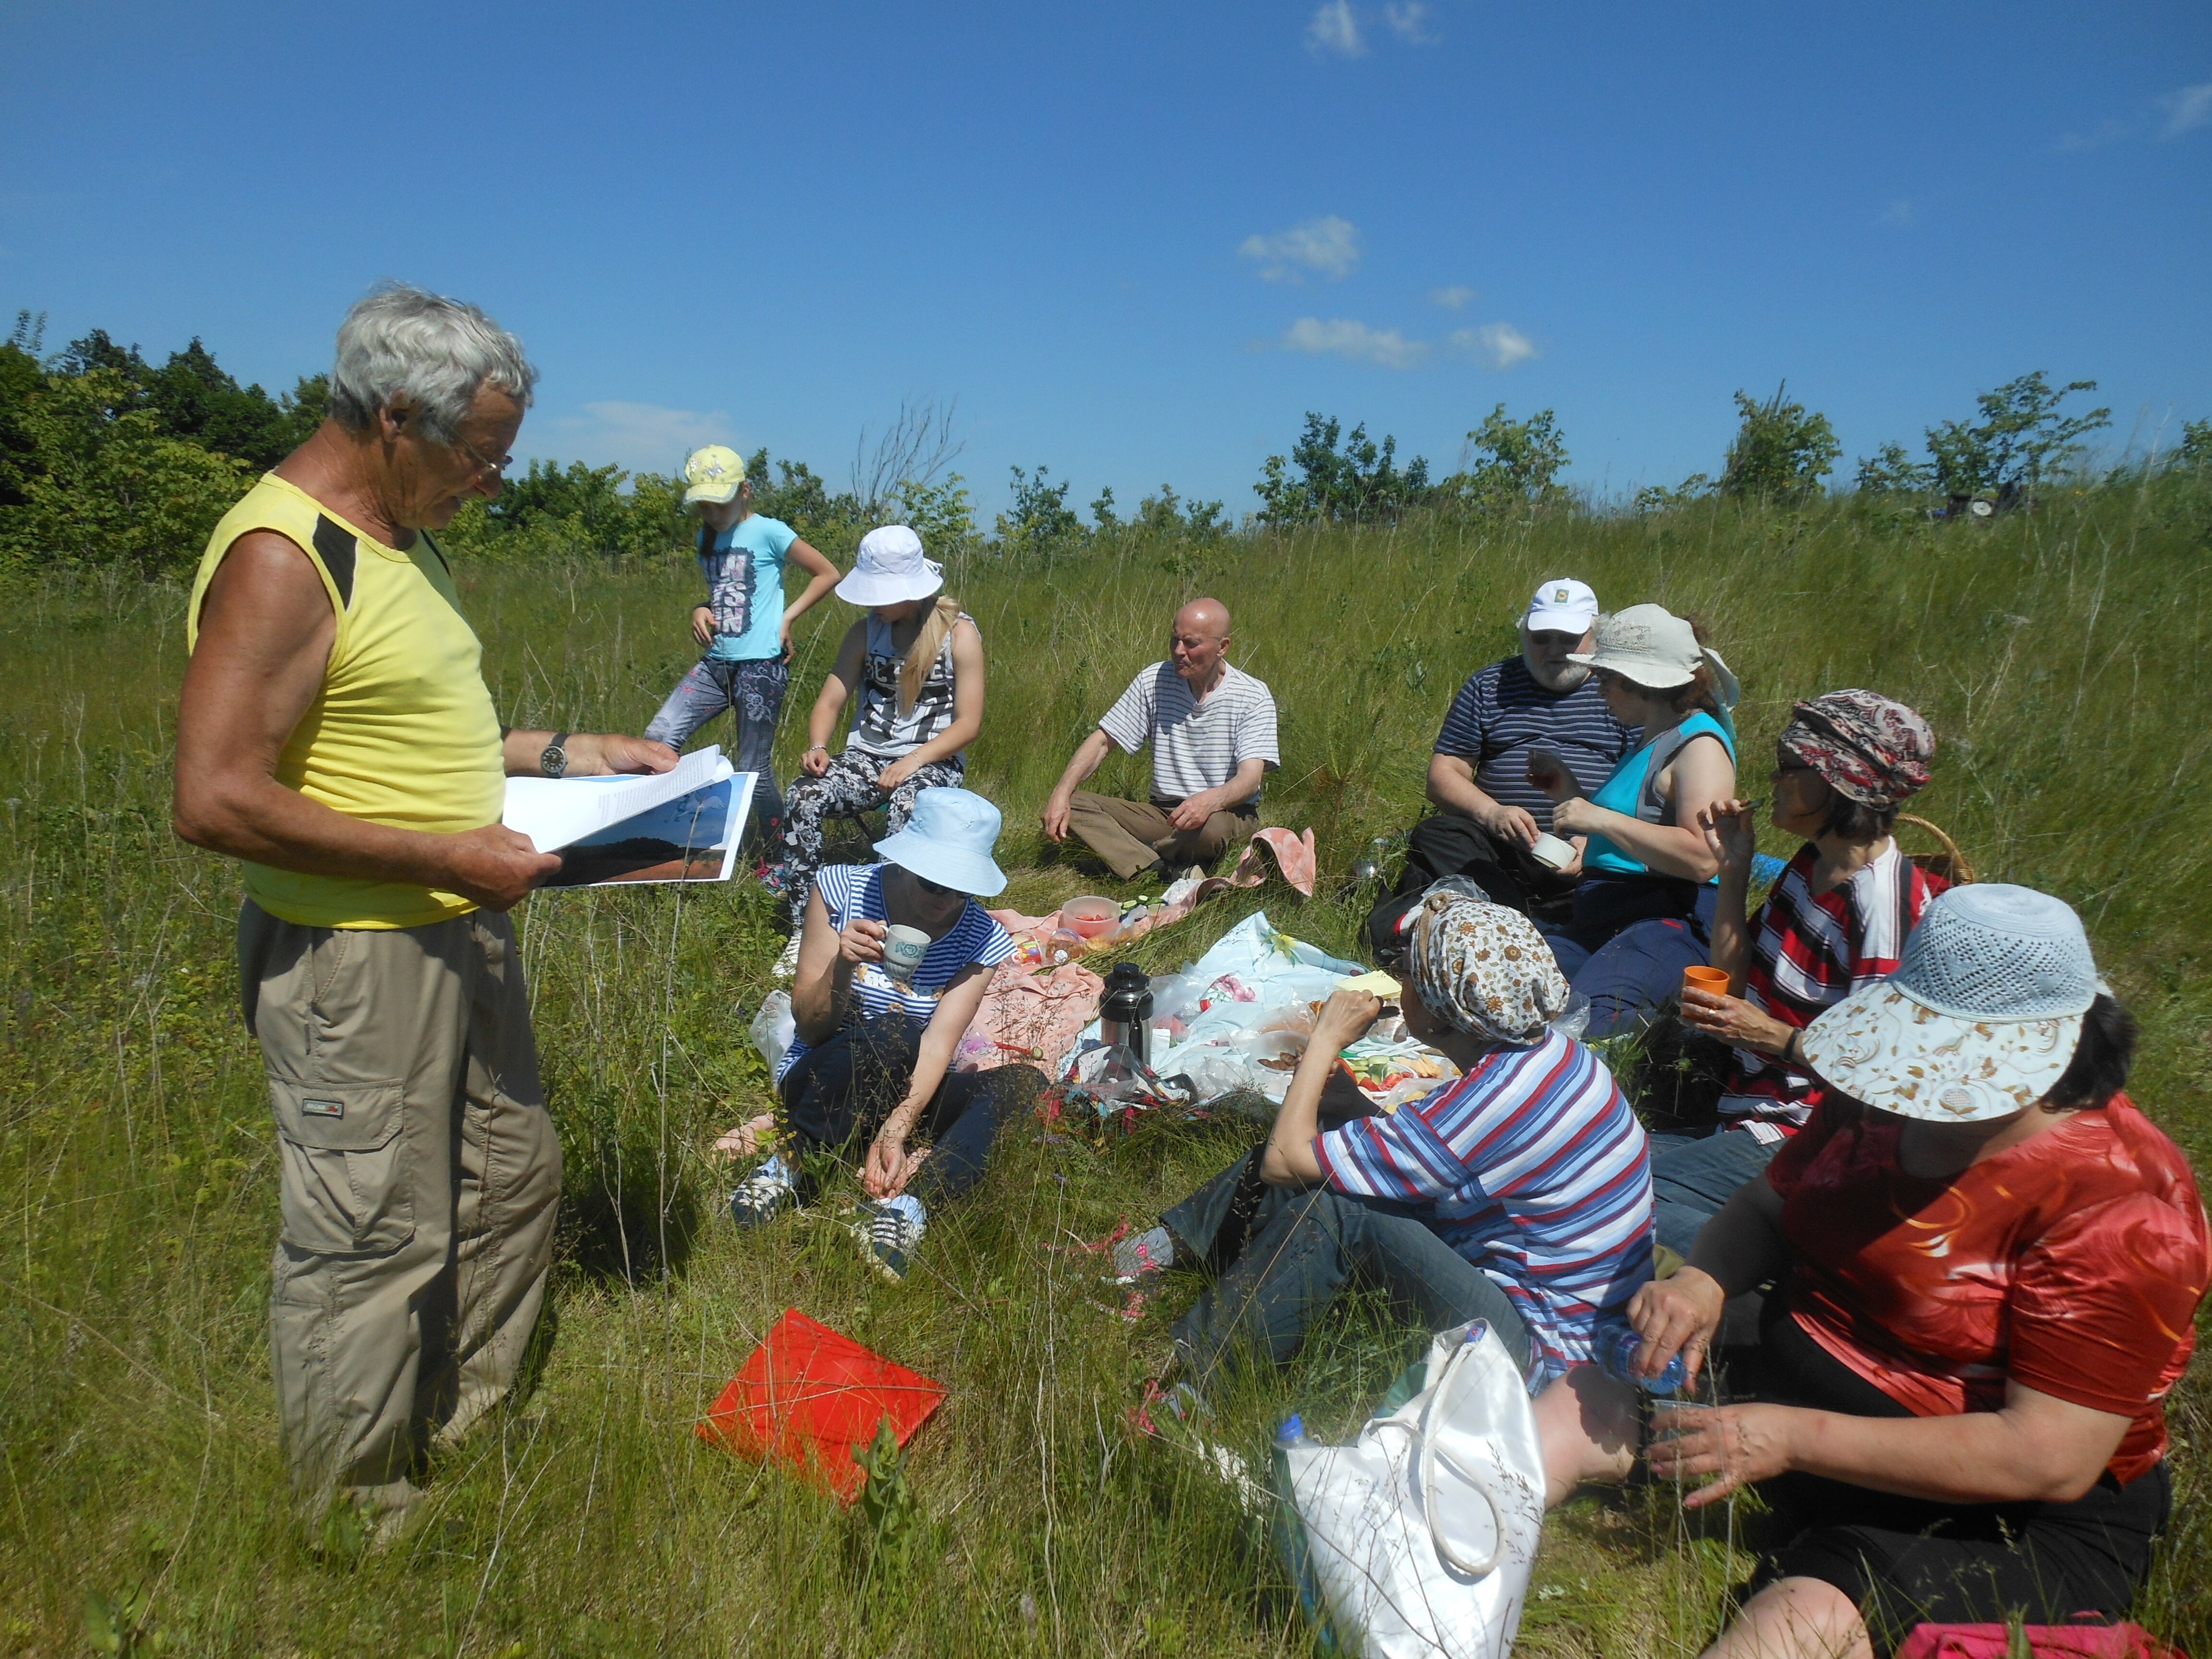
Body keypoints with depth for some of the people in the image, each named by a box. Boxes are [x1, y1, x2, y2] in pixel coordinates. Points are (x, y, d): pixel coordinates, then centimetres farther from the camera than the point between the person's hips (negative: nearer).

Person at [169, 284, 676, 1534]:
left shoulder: (405, 538, 11)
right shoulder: (280, 558, -19)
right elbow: (217, 799, -25)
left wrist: (560, 754, 9)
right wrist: (442, 856, -23)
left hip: (463, 936, 10)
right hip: (353, 960, -10)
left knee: (513, 1176, 20)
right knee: (373, 1246, 3)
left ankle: (466, 1431, 41)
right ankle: (358, 1525, 26)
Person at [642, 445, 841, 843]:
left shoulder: (768, 532, -5)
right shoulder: (706, 538, 15)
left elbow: (828, 574, -3)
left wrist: (786, 618, -7)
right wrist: (700, 610, 7)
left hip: (760, 666, -7)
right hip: (716, 664, 7)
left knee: (753, 770, -3)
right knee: (659, 737, -9)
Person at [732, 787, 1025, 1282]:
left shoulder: (982, 939, -7)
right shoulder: (840, 889, -10)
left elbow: (939, 1046, -19)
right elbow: (809, 1028, -10)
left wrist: (896, 1130, -36)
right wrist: (842, 967, -31)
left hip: (909, 1096, 3)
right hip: (819, 1086, -2)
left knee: (1025, 1083, -26)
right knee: (897, 1034, -35)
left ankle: (909, 1199, -41)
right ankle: (791, 1166, -22)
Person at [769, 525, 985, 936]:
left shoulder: (959, 633, -4)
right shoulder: (865, 633, 9)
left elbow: (968, 724, -8)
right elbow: (830, 702, 6)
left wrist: (913, 761, -22)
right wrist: (817, 748, -16)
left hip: (934, 762, -4)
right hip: (867, 758, 4)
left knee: (910, 808, -39)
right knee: (802, 799, -25)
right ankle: (805, 930, -20)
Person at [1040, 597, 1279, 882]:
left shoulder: (1254, 697, -9)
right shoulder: (1153, 681, 1)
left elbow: (1250, 778, -19)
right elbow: (1102, 741, 3)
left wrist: (1210, 800, -43)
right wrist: (1062, 792, -14)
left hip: (1229, 814, -4)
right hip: (1162, 812, 4)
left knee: (1212, 827, -41)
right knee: (1072, 805, -16)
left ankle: (1131, 856, -11)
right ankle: (1156, 873, -34)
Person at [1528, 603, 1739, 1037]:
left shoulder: (1700, 744, -8)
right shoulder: (1652, 741, 24)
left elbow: (1703, 859, -22)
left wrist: (1601, 818, -19)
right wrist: (1567, 792, 24)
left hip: (1669, 922, -9)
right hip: (1598, 920, 9)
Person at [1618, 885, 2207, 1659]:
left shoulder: (2121, 1208, -21)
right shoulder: (1888, 1093, 0)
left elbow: (2049, 1460, -24)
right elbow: (1771, 1201, 11)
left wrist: (1794, 1438, -27)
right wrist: (1705, 1279, -13)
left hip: (2007, 1522, -8)